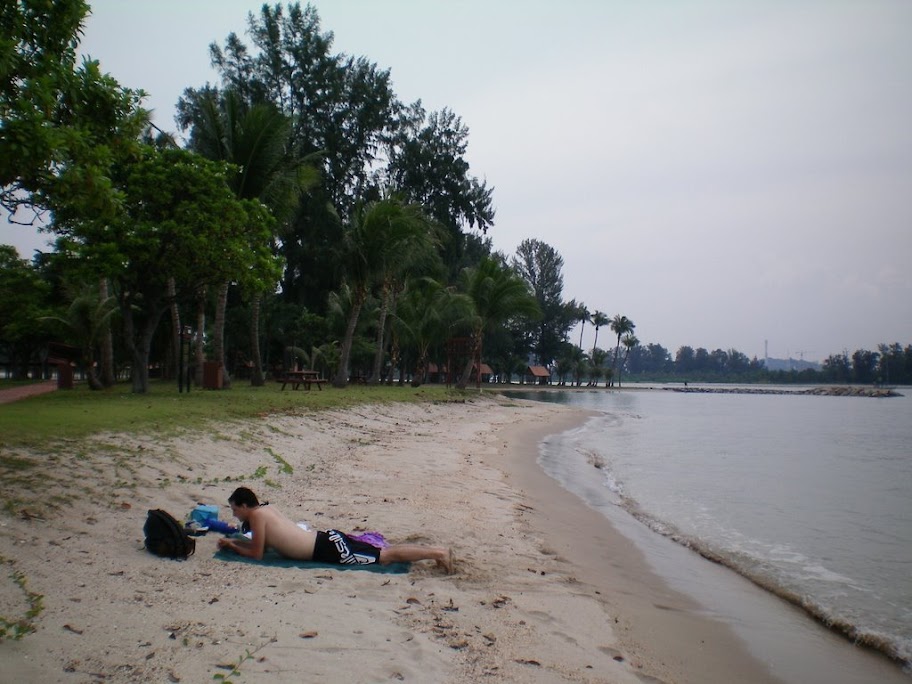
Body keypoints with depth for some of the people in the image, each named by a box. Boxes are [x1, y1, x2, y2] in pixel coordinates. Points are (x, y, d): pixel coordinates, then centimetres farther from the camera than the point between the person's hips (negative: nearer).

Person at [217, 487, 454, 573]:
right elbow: (264, 542, 31)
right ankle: (435, 550, 6)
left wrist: (231, 547, 10)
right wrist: (233, 541, 28)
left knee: (386, 556, -9)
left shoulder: (257, 515, -8)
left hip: (329, 549, -8)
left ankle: (438, 553, -11)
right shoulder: (266, 508, 18)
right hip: (328, 539, 8)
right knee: (385, 550, 9)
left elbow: (257, 554, -5)